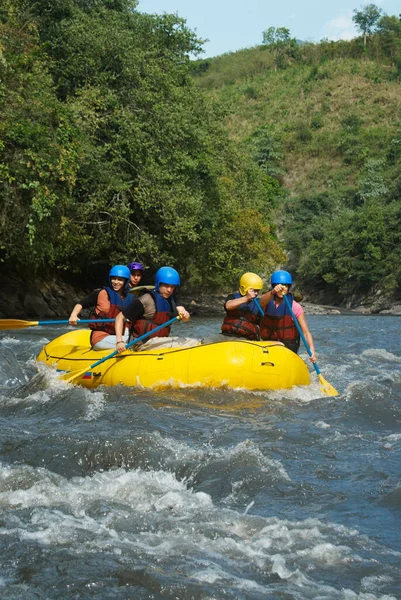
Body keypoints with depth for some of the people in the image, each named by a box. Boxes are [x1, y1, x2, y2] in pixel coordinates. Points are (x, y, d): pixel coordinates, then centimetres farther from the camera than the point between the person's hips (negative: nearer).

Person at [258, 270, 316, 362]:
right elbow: (262, 301, -29)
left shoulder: (295, 307, -10)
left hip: (288, 347, -2)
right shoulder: (268, 301, -2)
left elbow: (306, 332, -14)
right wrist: (272, 292, -51)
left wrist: (312, 349, -32)